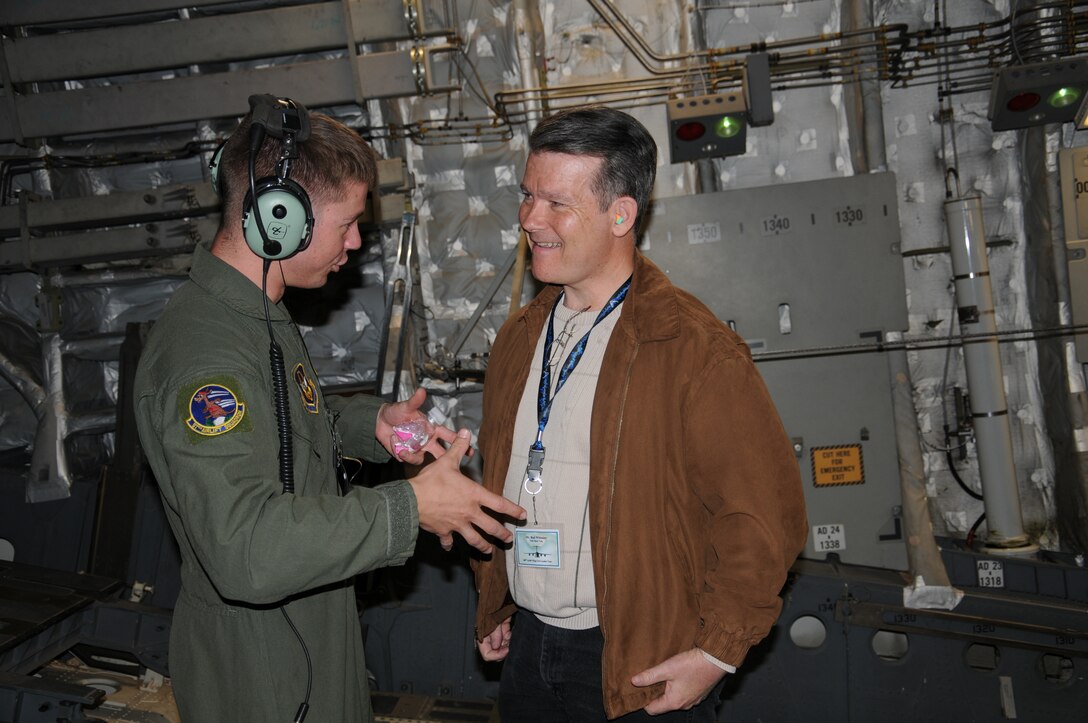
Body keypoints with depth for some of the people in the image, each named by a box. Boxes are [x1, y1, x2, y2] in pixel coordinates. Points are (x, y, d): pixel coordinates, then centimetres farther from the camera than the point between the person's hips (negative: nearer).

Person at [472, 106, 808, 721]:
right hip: (526, 649, 6)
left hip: (643, 670, -6)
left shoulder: (696, 350, -16)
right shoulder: (517, 339, 7)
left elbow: (764, 518, -17)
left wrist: (717, 652, -17)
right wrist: (494, 606, 16)